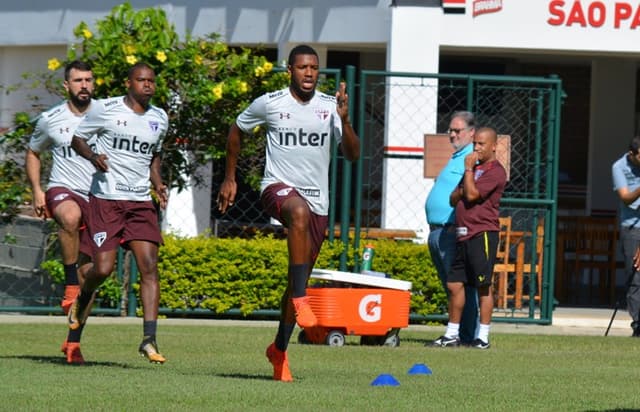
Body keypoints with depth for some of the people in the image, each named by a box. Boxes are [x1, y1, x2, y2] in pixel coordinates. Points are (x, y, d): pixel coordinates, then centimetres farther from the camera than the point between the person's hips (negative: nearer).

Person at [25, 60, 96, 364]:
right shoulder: (50, 120, 4)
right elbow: (33, 154, 20)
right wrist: (36, 190, 6)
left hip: (98, 199, 2)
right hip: (62, 190, -2)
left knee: (90, 272, 0)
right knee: (71, 216, -40)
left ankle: (73, 341, 12)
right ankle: (70, 285, -28)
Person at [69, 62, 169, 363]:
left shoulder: (159, 118, 11)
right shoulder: (104, 109, -4)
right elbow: (77, 139, 6)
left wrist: (157, 182, 9)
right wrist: (93, 157, -15)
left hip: (141, 201, 4)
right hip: (106, 199, -4)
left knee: (149, 267, -11)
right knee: (103, 268, -9)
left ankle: (149, 339, -13)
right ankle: (83, 299, 28)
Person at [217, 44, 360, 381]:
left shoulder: (331, 107, 2)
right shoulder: (269, 104, -2)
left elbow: (353, 154, -4)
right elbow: (236, 131, 15)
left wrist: (344, 121, -21)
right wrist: (229, 179, 17)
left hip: (317, 200, 3)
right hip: (278, 188, -3)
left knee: (299, 278, 8)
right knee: (300, 211, -40)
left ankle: (279, 349, 25)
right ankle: (301, 300, -43)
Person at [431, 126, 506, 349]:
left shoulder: (495, 171, -6)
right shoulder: (474, 168, 23)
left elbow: (472, 194, -16)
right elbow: (453, 199, 20)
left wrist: (468, 169, -7)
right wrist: (463, 184, -1)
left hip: (483, 233, -9)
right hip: (463, 234, 9)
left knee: (483, 285, -7)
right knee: (454, 284, 8)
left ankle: (483, 337, -6)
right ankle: (452, 334, 15)